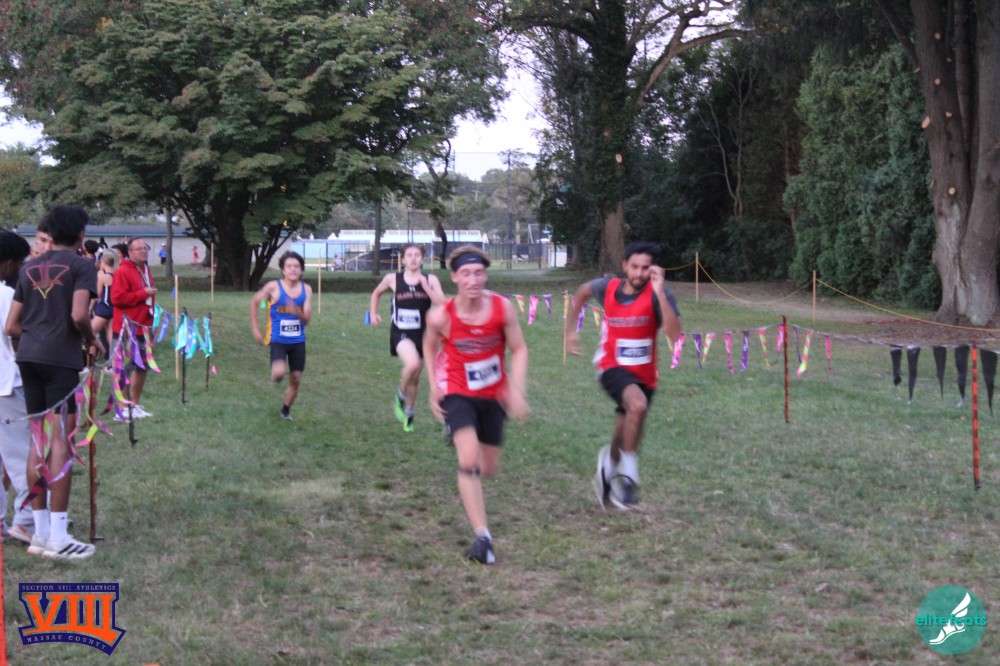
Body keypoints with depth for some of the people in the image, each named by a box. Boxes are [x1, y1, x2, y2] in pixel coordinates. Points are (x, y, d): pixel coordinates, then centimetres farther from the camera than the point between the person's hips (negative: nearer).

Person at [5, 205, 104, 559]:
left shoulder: (29, 268, 16)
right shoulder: (80, 265, -2)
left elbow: (12, 326, 13)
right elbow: (79, 315, -16)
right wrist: (92, 340, 2)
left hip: (28, 358, 6)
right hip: (62, 358, -6)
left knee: (39, 441, 11)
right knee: (61, 441, -5)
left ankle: (40, 533, 15)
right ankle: (57, 538, -7)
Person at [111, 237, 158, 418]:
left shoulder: (145, 271, 16)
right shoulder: (123, 272, -13)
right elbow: (117, 298, -23)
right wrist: (143, 293, -20)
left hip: (143, 327, 9)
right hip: (126, 329, -9)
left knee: (142, 366, 14)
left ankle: (136, 404, 25)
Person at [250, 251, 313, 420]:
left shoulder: (306, 289, -3)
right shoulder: (273, 287, -11)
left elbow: (307, 319, -7)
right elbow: (254, 302, 5)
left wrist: (297, 312, -30)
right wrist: (255, 329, 4)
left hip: (298, 341, 3)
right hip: (278, 340, -3)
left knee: (296, 380, 9)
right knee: (279, 373, -27)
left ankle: (286, 409, 33)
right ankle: (275, 375, 11)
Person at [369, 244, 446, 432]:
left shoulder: (431, 280, -3)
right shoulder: (392, 279, -2)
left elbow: (442, 304, -15)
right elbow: (377, 293, 18)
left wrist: (425, 286, -19)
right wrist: (373, 313, 9)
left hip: (422, 334, 2)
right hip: (401, 333, -2)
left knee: (415, 378, 13)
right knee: (413, 364, -30)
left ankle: (408, 413, 35)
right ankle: (400, 396, -2)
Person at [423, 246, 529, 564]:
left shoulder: (503, 308, -17)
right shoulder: (441, 316, -19)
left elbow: (519, 350, -6)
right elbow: (430, 346, 3)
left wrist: (516, 389, -18)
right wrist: (433, 387, -2)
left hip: (493, 395, 3)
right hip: (457, 393, -3)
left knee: (489, 468, 13)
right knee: (469, 461, -21)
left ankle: (468, 488, 52)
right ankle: (482, 536, -18)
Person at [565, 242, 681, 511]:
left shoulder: (658, 294, -16)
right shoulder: (607, 287, -8)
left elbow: (673, 333, -31)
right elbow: (584, 290, 17)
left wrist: (660, 292, -36)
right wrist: (570, 330, 19)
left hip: (644, 374, 2)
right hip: (612, 367, -2)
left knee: (626, 436, 13)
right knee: (637, 404, -33)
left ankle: (609, 464, 50)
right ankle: (628, 477, -19)